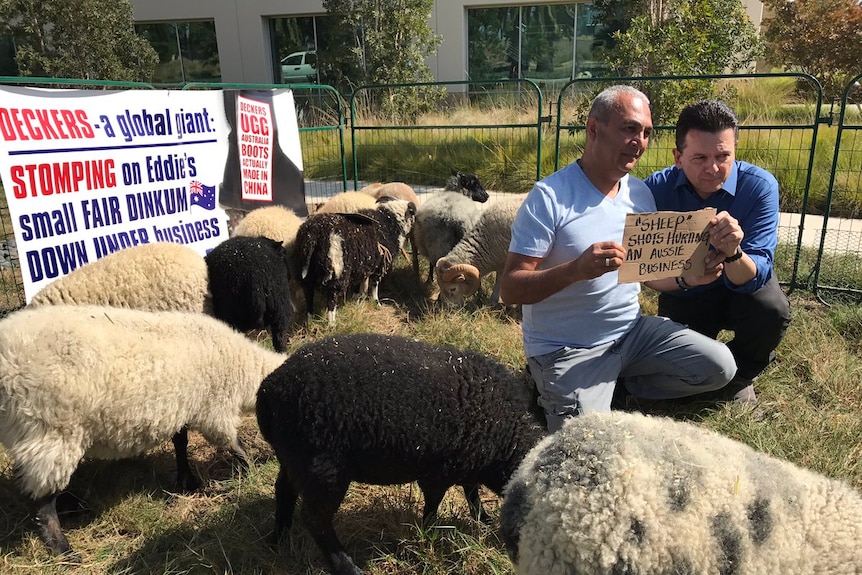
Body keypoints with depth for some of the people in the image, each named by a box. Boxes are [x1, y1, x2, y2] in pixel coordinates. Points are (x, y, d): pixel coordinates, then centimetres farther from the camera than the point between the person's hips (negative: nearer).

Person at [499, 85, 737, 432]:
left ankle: (619, 384, 11)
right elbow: (510, 289, -21)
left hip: (631, 331, 7)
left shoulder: (641, 194, 5)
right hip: (566, 350, -6)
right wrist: (577, 269, -36)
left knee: (720, 367, -3)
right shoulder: (550, 197, -17)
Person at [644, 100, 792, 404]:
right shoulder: (657, 188, -20)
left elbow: (755, 275, -30)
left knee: (773, 312, -32)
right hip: (684, 296, 1)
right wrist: (683, 279, -43)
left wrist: (732, 253, -53)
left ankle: (739, 377, 2)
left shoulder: (760, 185, -23)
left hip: (742, 288, 0)